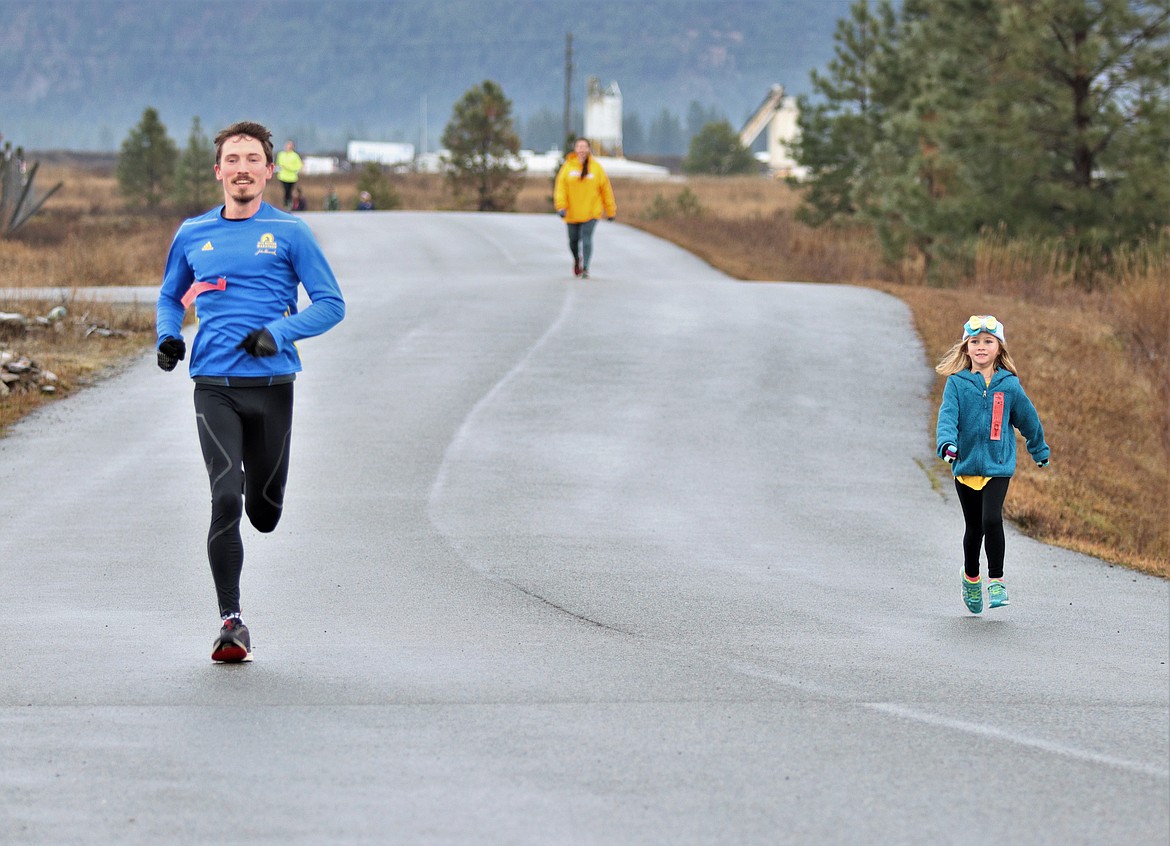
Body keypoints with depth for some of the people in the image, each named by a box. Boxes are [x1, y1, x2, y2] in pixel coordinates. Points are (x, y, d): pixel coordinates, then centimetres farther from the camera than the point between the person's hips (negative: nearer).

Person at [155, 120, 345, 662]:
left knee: (264, 512, 8)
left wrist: (279, 333, -14)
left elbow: (331, 304, 2)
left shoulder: (289, 233, 2)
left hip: (271, 384, 0)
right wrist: (168, 336, 4)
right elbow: (170, 296, 25)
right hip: (214, 387, 0)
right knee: (225, 500, -15)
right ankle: (231, 623, -10)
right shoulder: (193, 235, 10)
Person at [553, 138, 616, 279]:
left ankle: (585, 268, -15)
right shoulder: (568, 167, -2)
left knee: (586, 239, -16)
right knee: (574, 240, 14)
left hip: (591, 212, -2)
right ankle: (577, 260, 43)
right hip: (572, 213, 2)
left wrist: (610, 211, 4)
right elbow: (560, 187, -5)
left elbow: (606, 189, 3)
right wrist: (561, 206, -18)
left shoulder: (596, 168, -2)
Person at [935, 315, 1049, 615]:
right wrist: (947, 443, -34)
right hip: (966, 465, 1)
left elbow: (1028, 419, 14)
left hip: (998, 466, -1)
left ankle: (996, 580, -4)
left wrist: (1040, 450, 27)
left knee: (991, 520, -18)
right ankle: (971, 577, 36)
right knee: (974, 527, 12)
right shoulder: (957, 383, -2)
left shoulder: (1009, 385, 0)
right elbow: (947, 415, -14)